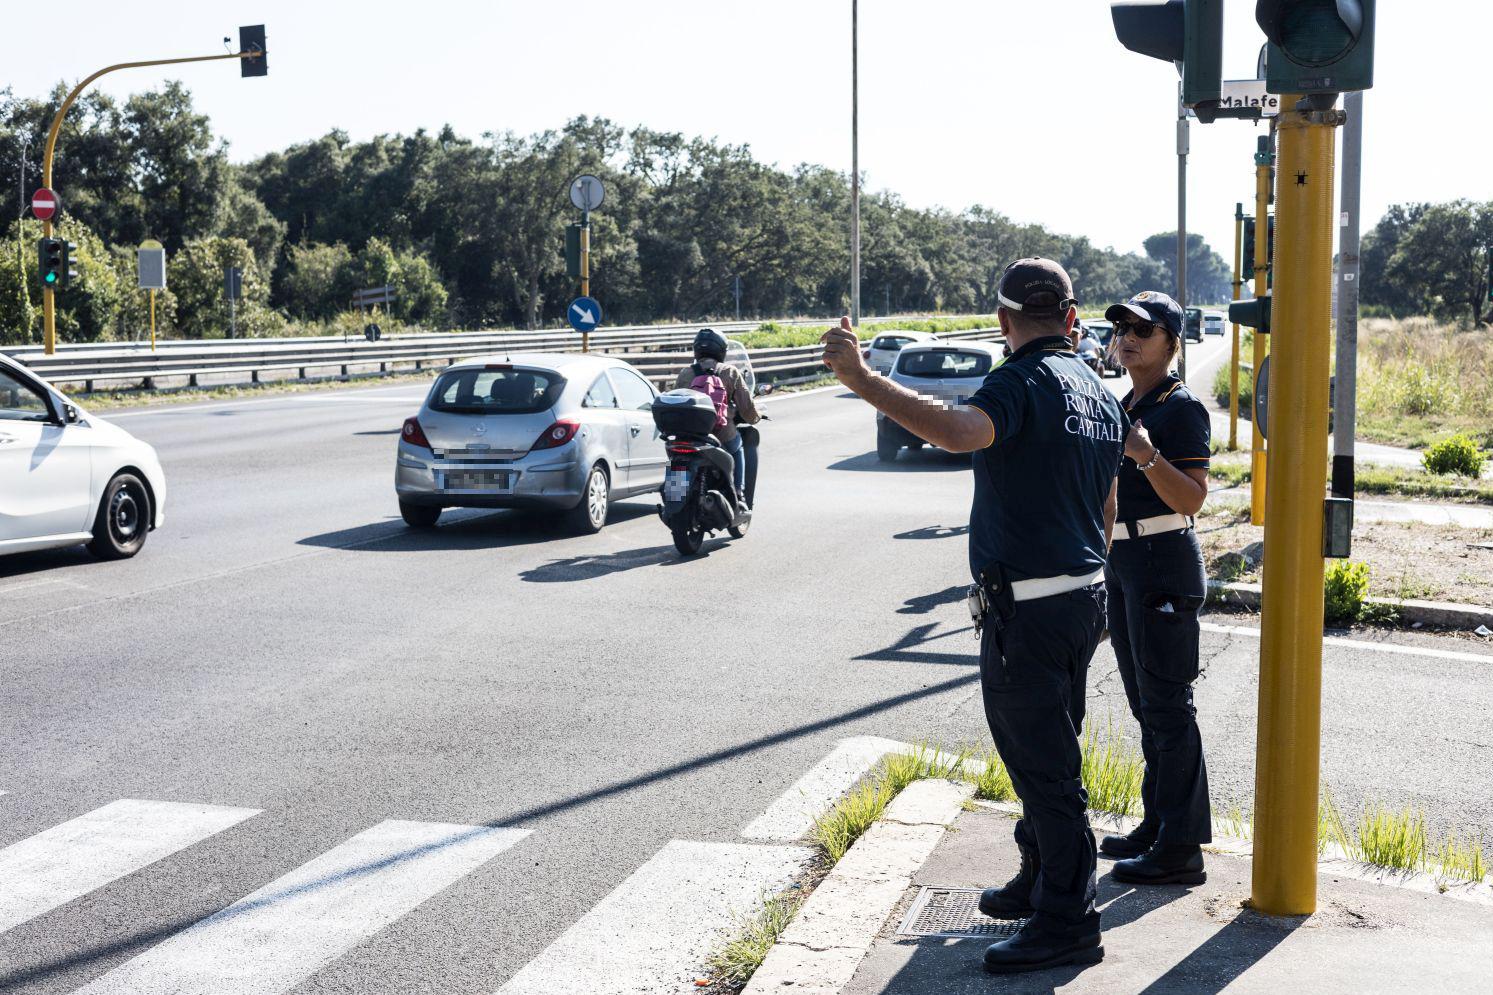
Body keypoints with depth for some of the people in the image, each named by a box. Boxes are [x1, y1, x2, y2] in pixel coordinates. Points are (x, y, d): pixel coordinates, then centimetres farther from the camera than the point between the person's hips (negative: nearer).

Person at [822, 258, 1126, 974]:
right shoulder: (1100, 394, 13)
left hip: (1026, 609, -10)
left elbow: (958, 431, -39)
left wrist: (861, 378, -41)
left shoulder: (1022, 383, -16)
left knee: (1042, 763, -2)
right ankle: (1041, 882, 37)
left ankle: (1067, 923, 6)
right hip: (1084, 595, 10)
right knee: (1050, 752, 22)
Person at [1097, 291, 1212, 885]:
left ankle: (1181, 848, -1)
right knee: (1145, 703, 15)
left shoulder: (1181, 407, -12)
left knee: (1167, 705, -7)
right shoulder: (1126, 406, 16)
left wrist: (1147, 455, -32)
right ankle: (1157, 825, 26)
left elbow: (1192, 499, -21)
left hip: (1163, 564, -10)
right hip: (1123, 561, 10)